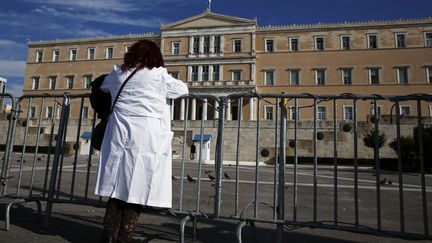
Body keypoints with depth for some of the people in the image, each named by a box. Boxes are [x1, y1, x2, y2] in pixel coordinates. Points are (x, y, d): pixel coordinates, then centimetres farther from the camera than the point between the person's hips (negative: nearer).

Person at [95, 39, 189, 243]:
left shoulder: (117, 73, 14)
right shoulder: (159, 75, 2)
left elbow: (103, 87, 33)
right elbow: (183, 89, 15)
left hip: (120, 134, 4)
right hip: (147, 137, -4)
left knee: (118, 185, 12)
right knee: (137, 187, 4)